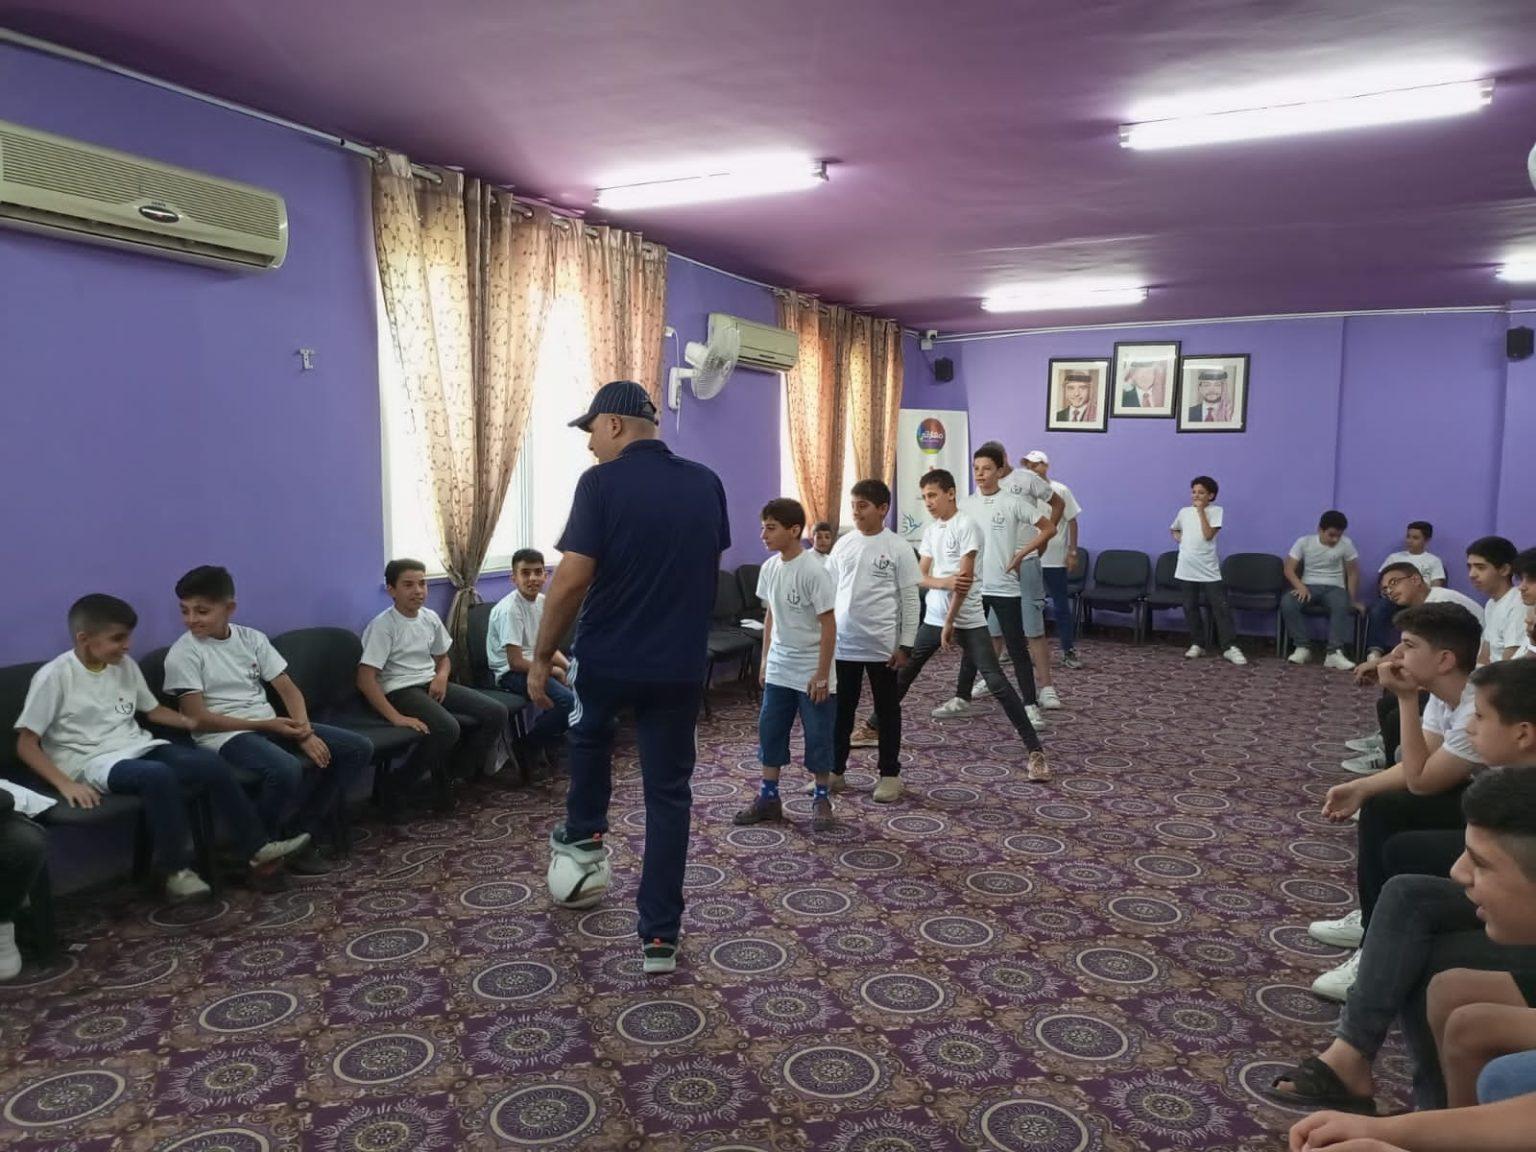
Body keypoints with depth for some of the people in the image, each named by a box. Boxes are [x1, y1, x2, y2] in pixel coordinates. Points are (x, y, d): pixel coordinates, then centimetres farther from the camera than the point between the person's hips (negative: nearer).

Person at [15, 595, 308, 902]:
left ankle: (256, 849, -8)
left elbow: (153, 710, 20)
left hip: (137, 748, 6)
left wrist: (191, 722, 2)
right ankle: (176, 868, -19)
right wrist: (65, 784, -23)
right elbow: (26, 744, -11)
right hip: (91, 762, -6)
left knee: (210, 763, -17)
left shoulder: (125, 665, 8)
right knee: (158, 775, -36)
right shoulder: (53, 677, -10)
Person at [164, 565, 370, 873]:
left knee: (358, 748, -5)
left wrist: (305, 732, -12)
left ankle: (306, 832, -1)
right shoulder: (183, 653, -6)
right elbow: (198, 719, -11)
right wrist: (266, 725, -16)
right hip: (225, 736, -6)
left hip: (272, 726, 6)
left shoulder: (252, 638, 8)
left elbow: (288, 688, 6)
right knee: (286, 769, -37)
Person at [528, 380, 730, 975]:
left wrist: (541, 658, -6)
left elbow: (572, 578, -16)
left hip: (607, 659, -3)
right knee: (669, 795, 9)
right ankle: (660, 935, 12)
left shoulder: (601, 482, -11)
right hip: (681, 665, 3)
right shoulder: (706, 484, 4)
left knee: (590, 732, 32)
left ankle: (583, 832, 45)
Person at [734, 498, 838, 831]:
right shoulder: (769, 568, 2)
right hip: (779, 669, 7)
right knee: (769, 731, 11)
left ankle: (821, 800, 21)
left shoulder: (813, 571, -19)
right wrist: (765, 659, 13)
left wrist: (822, 674, -16)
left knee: (818, 736, 5)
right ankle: (768, 797, 24)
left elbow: (828, 624, -17)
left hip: (811, 672, -7)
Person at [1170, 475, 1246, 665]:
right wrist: (1181, 540, 7)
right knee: (1190, 607, 7)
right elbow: (1173, 529, 28)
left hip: (1208, 569, -3)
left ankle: (1230, 647, -5)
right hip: (1187, 568, 4)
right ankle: (1196, 644, 17)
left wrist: (1201, 510, -11)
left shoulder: (1216, 510, -2)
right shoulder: (1184, 512, 9)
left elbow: (1208, 535, -14)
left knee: (1221, 607, -7)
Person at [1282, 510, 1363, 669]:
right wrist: (1301, 587, -20)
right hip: (1308, 586, 0)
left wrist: (1353, 600, -1)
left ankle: (1334, 653, -40)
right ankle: (1303, 647, -21)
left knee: (1342, 606, -37)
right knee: (1286, 602, -32)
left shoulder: (1346, 544, -1)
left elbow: (1353, 573, 5)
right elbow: (1289, 569, -3)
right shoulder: (1304, 542, -1)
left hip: (1334, 588, 0)